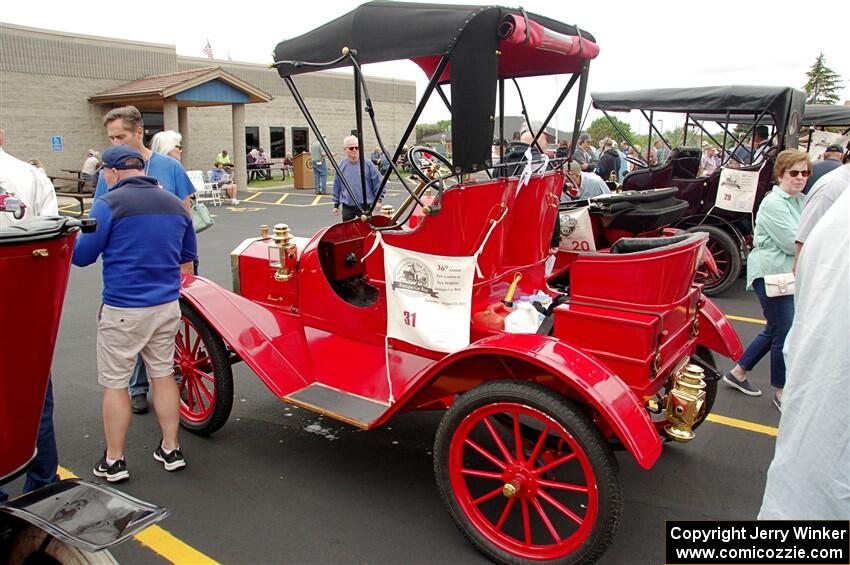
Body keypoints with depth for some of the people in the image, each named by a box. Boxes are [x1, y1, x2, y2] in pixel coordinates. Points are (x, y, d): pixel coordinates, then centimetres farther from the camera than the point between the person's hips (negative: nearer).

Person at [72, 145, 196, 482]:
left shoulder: (108, 205, -11)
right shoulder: (174, 204, 6)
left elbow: (82, 256, -7)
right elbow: (188, 255, 16)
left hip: (122, 310, -5)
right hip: (167, 306, 5)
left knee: (114, 383, 9)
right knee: (163, 375, 17)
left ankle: (113, 462, 19)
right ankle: (170, 450, 25)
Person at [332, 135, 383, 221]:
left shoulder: (367, 164, -5)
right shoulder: (342, 166, 2)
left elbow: (377, 182, -2)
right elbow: (337, 187, 10)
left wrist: (378, 199, -5)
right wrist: (336, 204, 11)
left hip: (365, 205, -2)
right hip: (347, 207, 2)